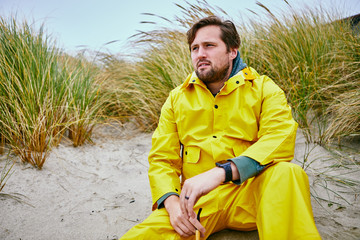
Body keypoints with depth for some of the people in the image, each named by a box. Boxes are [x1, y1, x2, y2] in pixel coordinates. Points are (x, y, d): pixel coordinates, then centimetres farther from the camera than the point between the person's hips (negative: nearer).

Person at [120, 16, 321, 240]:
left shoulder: (264, 89, 3)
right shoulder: (177, 98, 11)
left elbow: (281, 139, -15)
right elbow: (162, 158, 6)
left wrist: (221, 172, -30)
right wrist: (172, 201, -15)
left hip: (250, 192, 1)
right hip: (197, 200, 0)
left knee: (288, 172, -32)